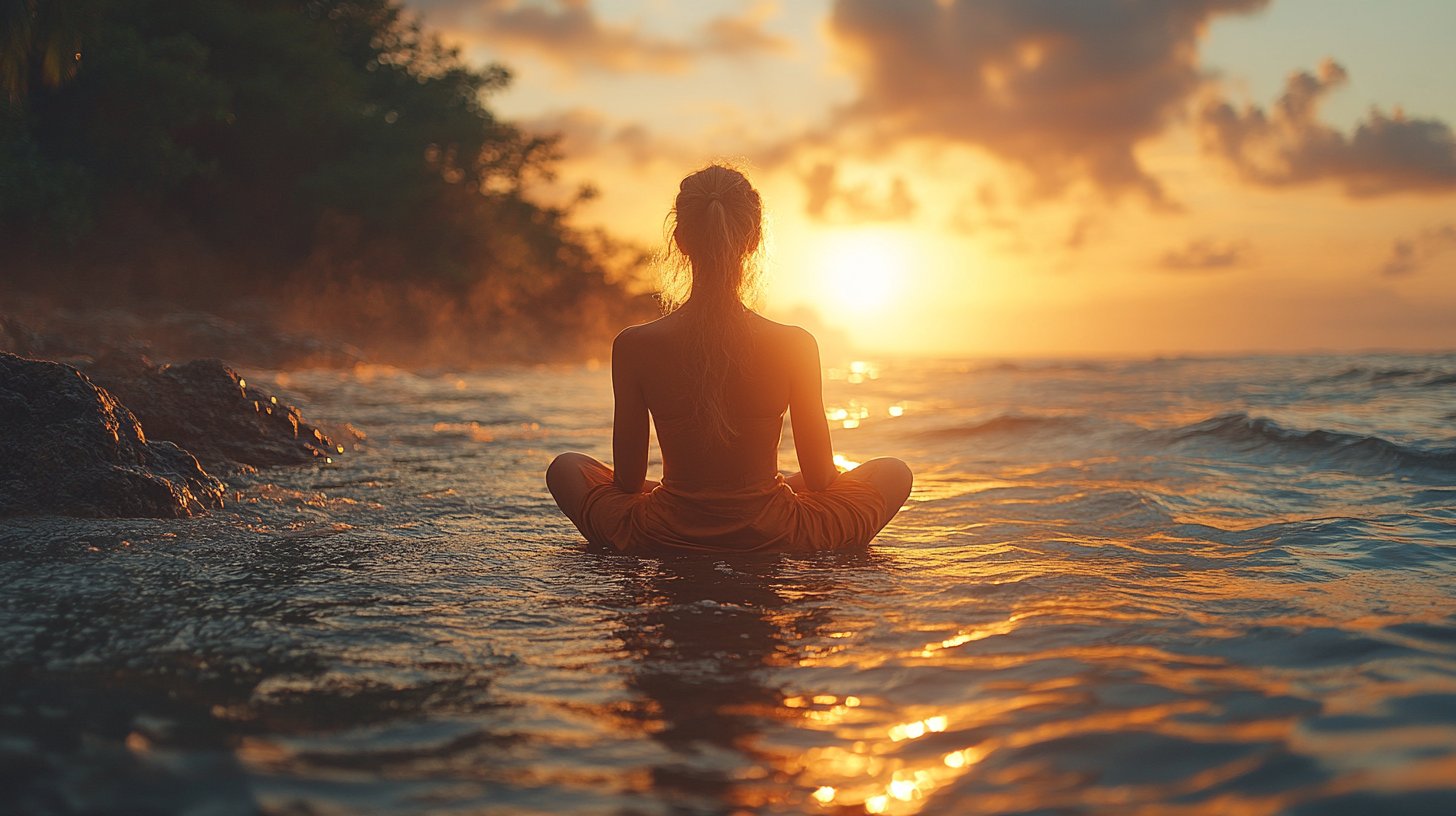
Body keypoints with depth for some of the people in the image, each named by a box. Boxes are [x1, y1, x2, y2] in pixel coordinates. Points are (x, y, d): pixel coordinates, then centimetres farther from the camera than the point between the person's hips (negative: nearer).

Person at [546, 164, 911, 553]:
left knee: (565, 468, 29)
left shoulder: (634, 346, -13)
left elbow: (627, 480, -3)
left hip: (663, 540, 1)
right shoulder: (795, 346, -15)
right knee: (894, 473, 23)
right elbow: (819, 477, -4)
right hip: (773, 542, 0)